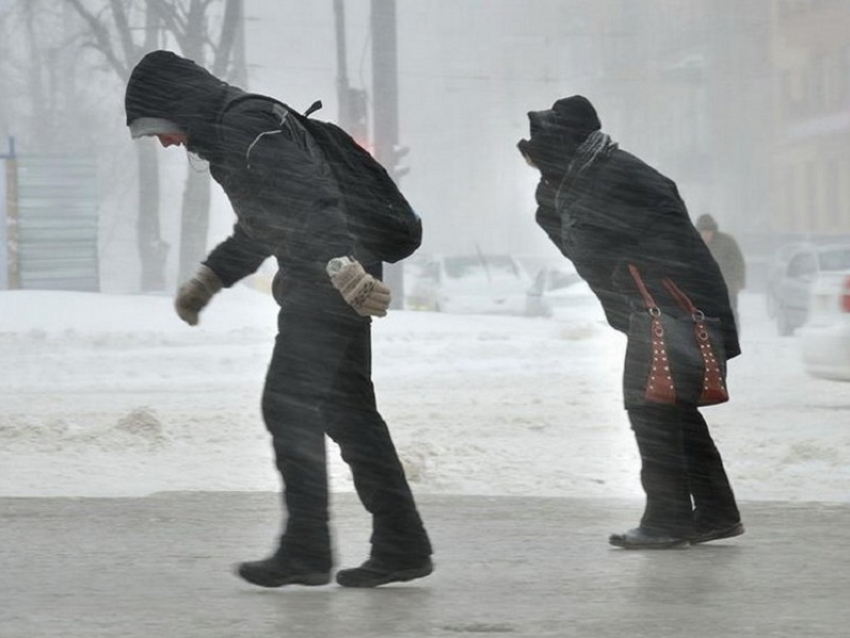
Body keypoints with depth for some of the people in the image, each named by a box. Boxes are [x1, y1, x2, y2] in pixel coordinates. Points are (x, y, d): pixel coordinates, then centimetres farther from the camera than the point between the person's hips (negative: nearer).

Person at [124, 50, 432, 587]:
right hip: (339, 283, 10)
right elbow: (260, 226, 33)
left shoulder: (247, 126, -14)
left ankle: (306, 551, -2)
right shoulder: (230, 134, 20)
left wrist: (342, 266, -38)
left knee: (289, 407, -6)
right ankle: (401, 547, 12)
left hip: (327, 283, -10)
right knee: (346, 411, 11)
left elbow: (310, 196, -27)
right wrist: (208, 280, 35)